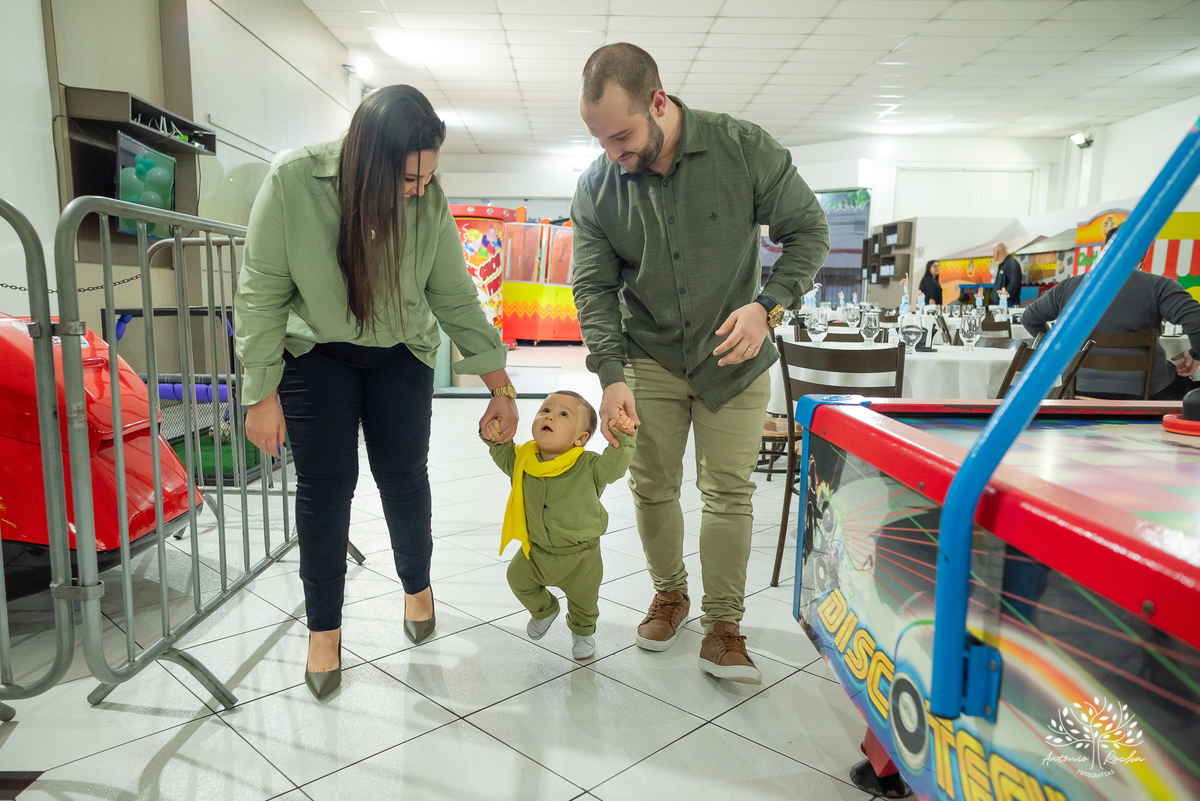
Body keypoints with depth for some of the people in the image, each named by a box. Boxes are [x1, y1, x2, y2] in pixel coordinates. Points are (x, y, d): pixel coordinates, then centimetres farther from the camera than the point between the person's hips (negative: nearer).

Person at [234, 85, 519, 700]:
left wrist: (499, 386, -6)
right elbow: (262, 292, -15)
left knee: (404, 476, 4)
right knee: (325, 486, -3)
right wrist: (262, 394, -14)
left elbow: (455, 298, -8)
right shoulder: (293, 181, -23)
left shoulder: (428, 201, -17)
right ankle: (324, 629, 17)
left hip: (400, 355, 2)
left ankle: (417, 585, 33)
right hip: (315, 353, -1)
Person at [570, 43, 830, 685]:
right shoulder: (596, 188, -8)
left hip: (734, 357, -2)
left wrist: (767, 306, -20)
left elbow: (808, 230, -5)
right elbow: (594, 288, -6)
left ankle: (723, 625, 12)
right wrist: (611, 375, -17)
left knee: (728, 492, -1)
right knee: (652, 486, 8)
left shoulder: (744, 148, -14)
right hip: (649, 358, 2)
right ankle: (669, 593, 31)